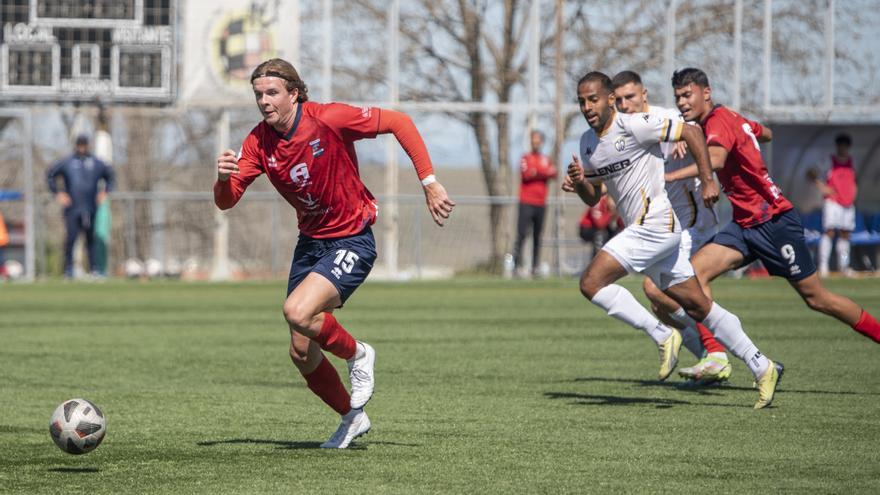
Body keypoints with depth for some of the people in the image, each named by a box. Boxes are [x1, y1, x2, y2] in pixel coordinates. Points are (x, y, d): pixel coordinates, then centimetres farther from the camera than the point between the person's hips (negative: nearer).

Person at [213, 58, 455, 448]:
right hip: (310, 242, 6)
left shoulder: (327, 119, -20)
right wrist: (224, 176, -31)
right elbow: (225, 201, -7)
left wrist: (429, 183, -18)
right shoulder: (259, 141, -4)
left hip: (351, 241, -6)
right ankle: (352, 418, 30)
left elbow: (399, 123, -14)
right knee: (302, 354, 6)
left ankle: (357, 354, 1)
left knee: (297, 311, -29)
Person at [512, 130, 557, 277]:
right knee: (522, 234, -12)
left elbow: (554, 174, -1)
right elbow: (525, 174, -12)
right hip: (526, 203, -4)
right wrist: (544, 172, -7)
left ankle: (535, 267, 7)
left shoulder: (546, 159, 15)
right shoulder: (526, 158, 4)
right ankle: (517, 264, -15)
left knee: (537, 237, 5)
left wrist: (536, 172, -14)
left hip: (541, 203, 4)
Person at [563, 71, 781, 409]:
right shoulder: (587, 142, 12)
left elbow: (691, 132, -10)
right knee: (697, 305, 9)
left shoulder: (634, 125, -13)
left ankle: (662, 336, -9)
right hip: (642, 231, 9)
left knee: (591, 283, -15)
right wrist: (579, 183, -2)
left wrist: (707, 180, -13)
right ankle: (762, 368, 13)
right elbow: (594, 197, 20)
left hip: (654, 225, -9)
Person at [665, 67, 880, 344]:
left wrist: (669, 176, -46)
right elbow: (765, 133, 27)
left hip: (774, 222, -9)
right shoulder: (731, 118, 8)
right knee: (694, 273, -11)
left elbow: (715, 160, -39)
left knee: (816, 298, 0)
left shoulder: (718, 121, -18)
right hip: (744, 225, 9)